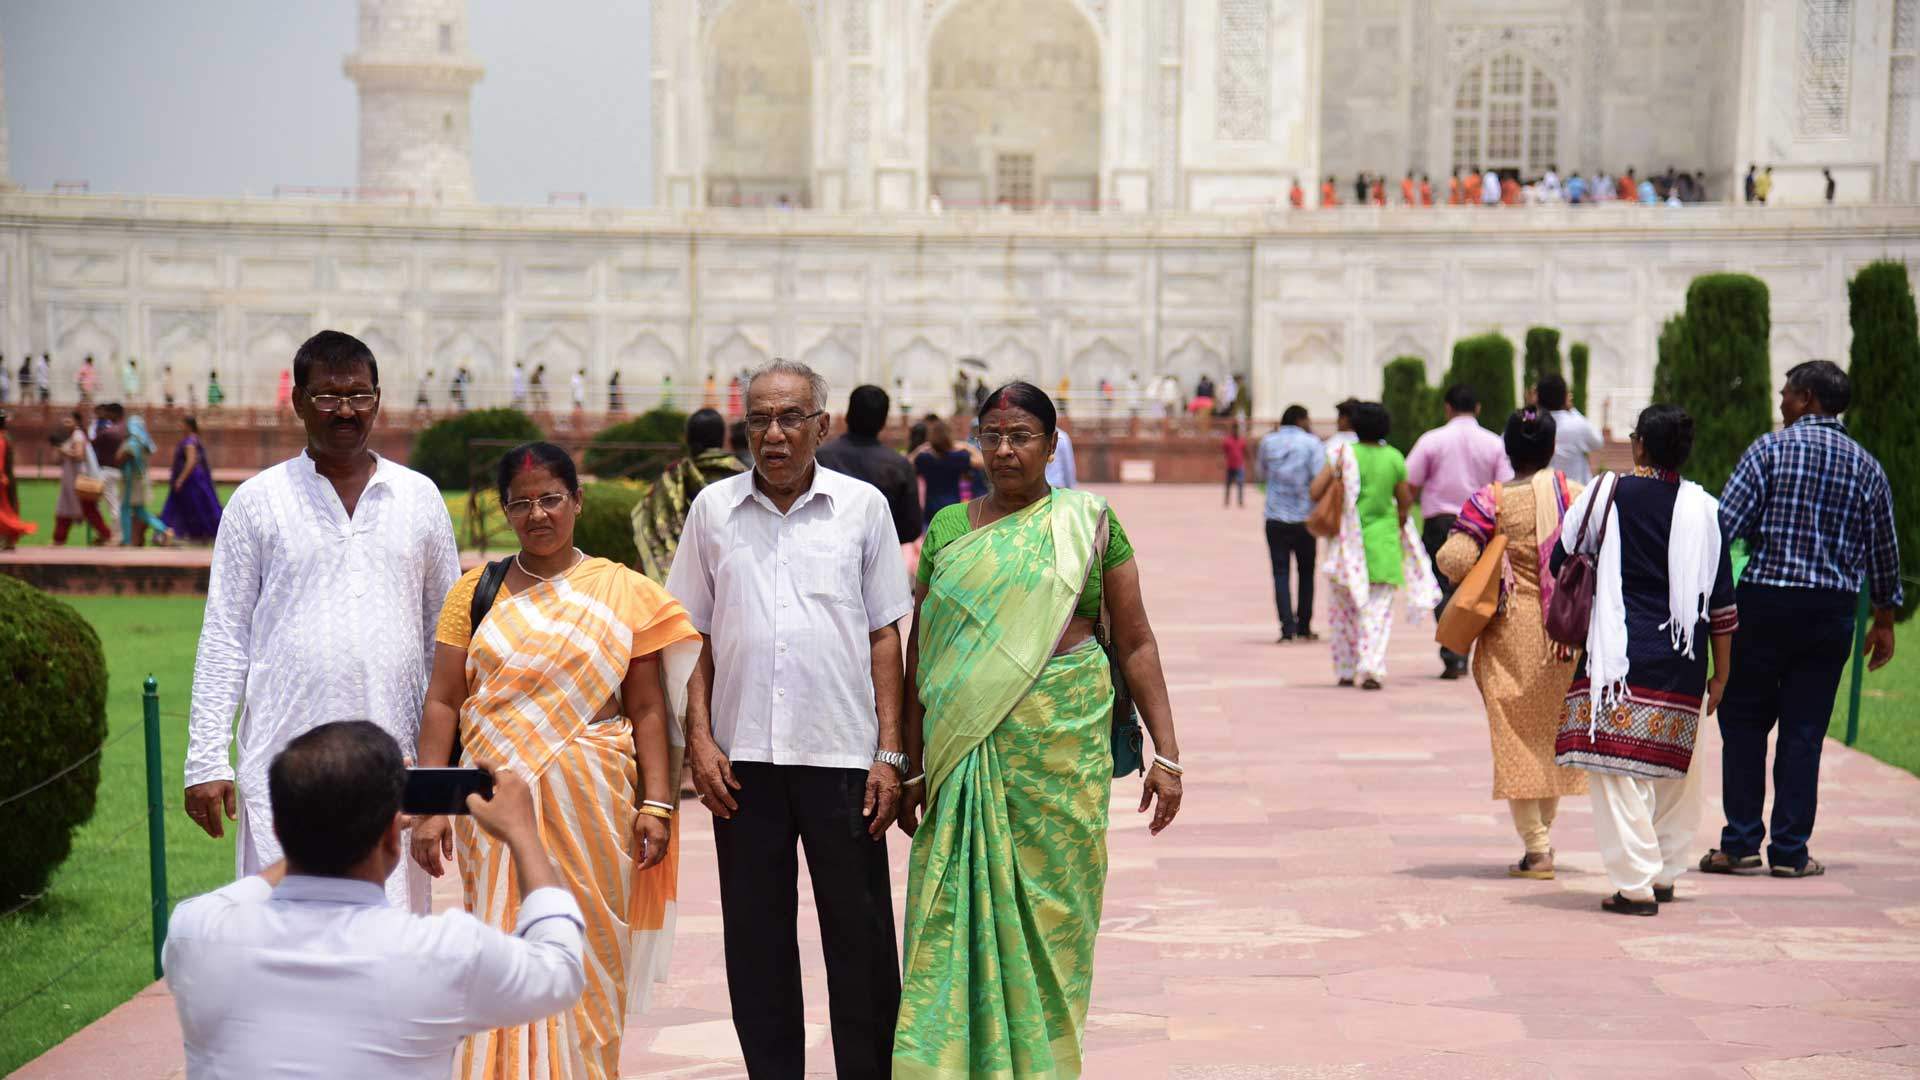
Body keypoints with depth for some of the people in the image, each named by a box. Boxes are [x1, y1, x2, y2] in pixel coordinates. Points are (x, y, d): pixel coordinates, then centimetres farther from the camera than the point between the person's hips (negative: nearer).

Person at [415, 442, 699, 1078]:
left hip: (590, 808, -1)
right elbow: (443, 702, 3)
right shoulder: (476, 591, 7)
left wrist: (657, 804, -6)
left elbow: (647, 711, 2)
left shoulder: (622, 592, 4)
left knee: (585, 956, 4)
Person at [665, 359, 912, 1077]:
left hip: (843, 751, -1)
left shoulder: (863, 506, 3)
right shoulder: (713, 509, 7)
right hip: (743, 752, 2)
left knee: (860, 937, 2)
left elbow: (884, 635, 4)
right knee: (756, 938, 8)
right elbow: (693, 636, 10)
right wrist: (699, 740, 1)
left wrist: (889, 753, -1)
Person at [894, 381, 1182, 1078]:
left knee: (1051, 912, 3)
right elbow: (919, 650, 9)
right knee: (957, 910, -3)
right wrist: (911, 763, 4)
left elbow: (1135, 642, 3)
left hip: (1062, 744, -1)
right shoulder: (948, 529, 9)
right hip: (964, 753, 1)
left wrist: (1167, 754, -2)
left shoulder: (1088, 523, 4)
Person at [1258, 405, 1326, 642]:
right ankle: (1304, 627, 17)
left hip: (1275, 519, 1)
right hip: (1304, 518, -1)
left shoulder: (1268, 443, 5)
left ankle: (1287, 628, -12)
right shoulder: (1311, 443, -4)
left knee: (1280, 572, 0)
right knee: (1306, 572, 14)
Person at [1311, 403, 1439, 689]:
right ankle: (1371, 668, -14)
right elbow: (1405, 502, 4)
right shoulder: (1394, 459, -2)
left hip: (1348, 542, 0)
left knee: (1344, 607, 13)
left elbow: (1314, 492, -10)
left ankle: (1345, 671, 17)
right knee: (1379, 608, 1)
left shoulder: (1343, 455, -6)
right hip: (1383, 541, 0)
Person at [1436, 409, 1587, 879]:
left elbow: (1454, 561, -17)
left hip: (1510, 631, -2)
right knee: (1555, 729, 18)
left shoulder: (1490, 502, -8)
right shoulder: (1573, 494, -4)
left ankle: (1536, 849, 2)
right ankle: (1544, 832, 24)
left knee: (1517, 734, 4)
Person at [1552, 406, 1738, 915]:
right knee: (1676, 770, 17)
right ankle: (1665, 874, 27)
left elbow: (1562, 561, 5)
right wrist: (1721, 674, 12)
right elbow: (1722, 599, 3)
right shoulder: (1703, 508, 0)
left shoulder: (1606, 493, -4)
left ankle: (1635, 884, -8)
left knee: (1617, 769, -2)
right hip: (1681, 663, 3)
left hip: (1619, 653, -3)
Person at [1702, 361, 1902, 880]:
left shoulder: (1771, 448, -4)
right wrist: (1884, 619, 22)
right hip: (1832, 609, 3)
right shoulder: (1867, 466, 8)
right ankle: (1790, 851, 6)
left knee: (1744, 721, 7)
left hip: (1766, 602, -3)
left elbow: (1725, 522, -12)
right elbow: (1884, 551, 13)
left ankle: (1741, 842, 5)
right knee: (1804, 730, 6)